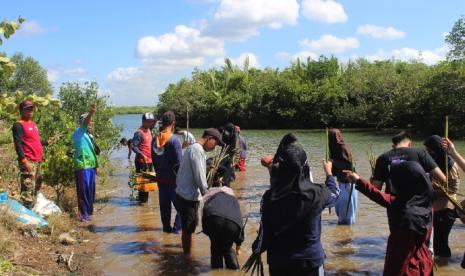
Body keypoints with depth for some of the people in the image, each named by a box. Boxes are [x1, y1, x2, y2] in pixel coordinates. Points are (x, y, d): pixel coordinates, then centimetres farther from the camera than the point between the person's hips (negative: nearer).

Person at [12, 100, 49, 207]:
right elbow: (18, 144, -18)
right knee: (28, 190, -11)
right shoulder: (18, 124, -10)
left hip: (37, 161, 10)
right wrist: (24, 161, -24)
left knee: (36, 187, 19)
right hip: (28, 162, -10)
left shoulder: (32, 123, 16)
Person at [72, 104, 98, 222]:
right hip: (82, 166, -8)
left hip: (90, 166, 9)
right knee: (83, 191, -5)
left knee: (90, 190, 13)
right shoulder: (78, 132, -7)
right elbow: (84, 123, -28)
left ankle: (89, 211, 24)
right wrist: (90, 113, -46)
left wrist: (95, 164, 22)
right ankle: (83, 214, -1)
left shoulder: (87, 135, 19)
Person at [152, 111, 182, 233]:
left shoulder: (156, 138, 3)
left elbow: (154, 158, 11)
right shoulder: (174, 139, -17)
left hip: (160, 178, 6)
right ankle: (177, 227, 2)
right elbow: (178, 162, -17)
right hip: (173, 179, -6)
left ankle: (166, 226, 22)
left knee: (164, 204, 14)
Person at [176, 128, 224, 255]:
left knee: (188, 228, 19)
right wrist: (205, 192, -9)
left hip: (185, 194, 10)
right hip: (189, 197, -10)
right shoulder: (197, 150, -18)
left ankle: (187, 254, 31)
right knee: (189, 230, 1)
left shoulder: (194, 148, 14)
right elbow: (199, 175, -19)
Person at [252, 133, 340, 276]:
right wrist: (329, 173, 28)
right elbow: (334, 194, 8)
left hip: (279, 263, 1)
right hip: (311, 260, 0)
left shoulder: (270, 197, -18)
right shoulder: (316, 194, -16)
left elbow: (264, 235, -11)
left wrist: (256, 248, 11)